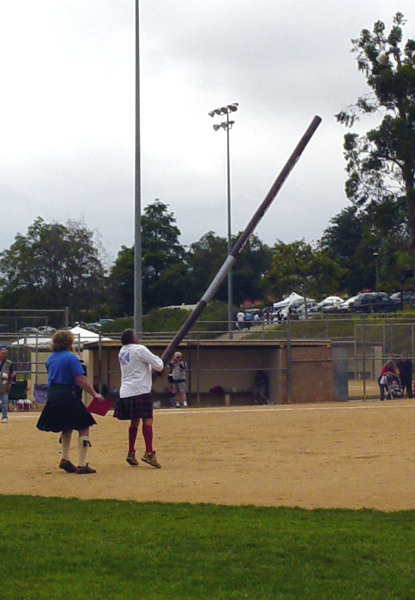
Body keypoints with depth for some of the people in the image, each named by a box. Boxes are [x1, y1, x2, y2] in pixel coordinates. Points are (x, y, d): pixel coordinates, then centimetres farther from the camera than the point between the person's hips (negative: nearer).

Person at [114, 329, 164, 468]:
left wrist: (157, 368, 19)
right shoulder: (139, 349, -8)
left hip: (126, 392, 8)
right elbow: (157, 365, -8)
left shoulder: (122, 352, 16)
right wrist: (160, 361, 14)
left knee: (134, 422, 15)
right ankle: (149, 453, -19)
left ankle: (131, 453, 14)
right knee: (147, 420, -9)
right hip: (140, 391, -8)